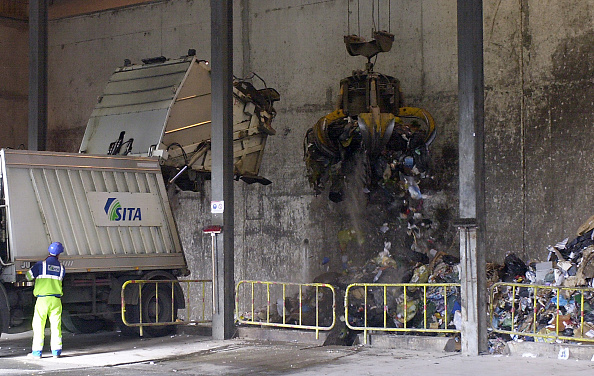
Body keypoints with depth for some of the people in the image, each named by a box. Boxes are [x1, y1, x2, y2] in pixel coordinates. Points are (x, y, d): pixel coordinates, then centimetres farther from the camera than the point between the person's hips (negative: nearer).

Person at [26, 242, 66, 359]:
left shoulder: (41, 264, -2)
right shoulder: (61, 267, 8)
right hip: (56, 299, 2)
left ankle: (37, 352, 3)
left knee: (38, 325, 3)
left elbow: (29, 276, 2)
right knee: (56, 325, 7)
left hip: (42, 298, -2)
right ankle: (56, 351, 6)